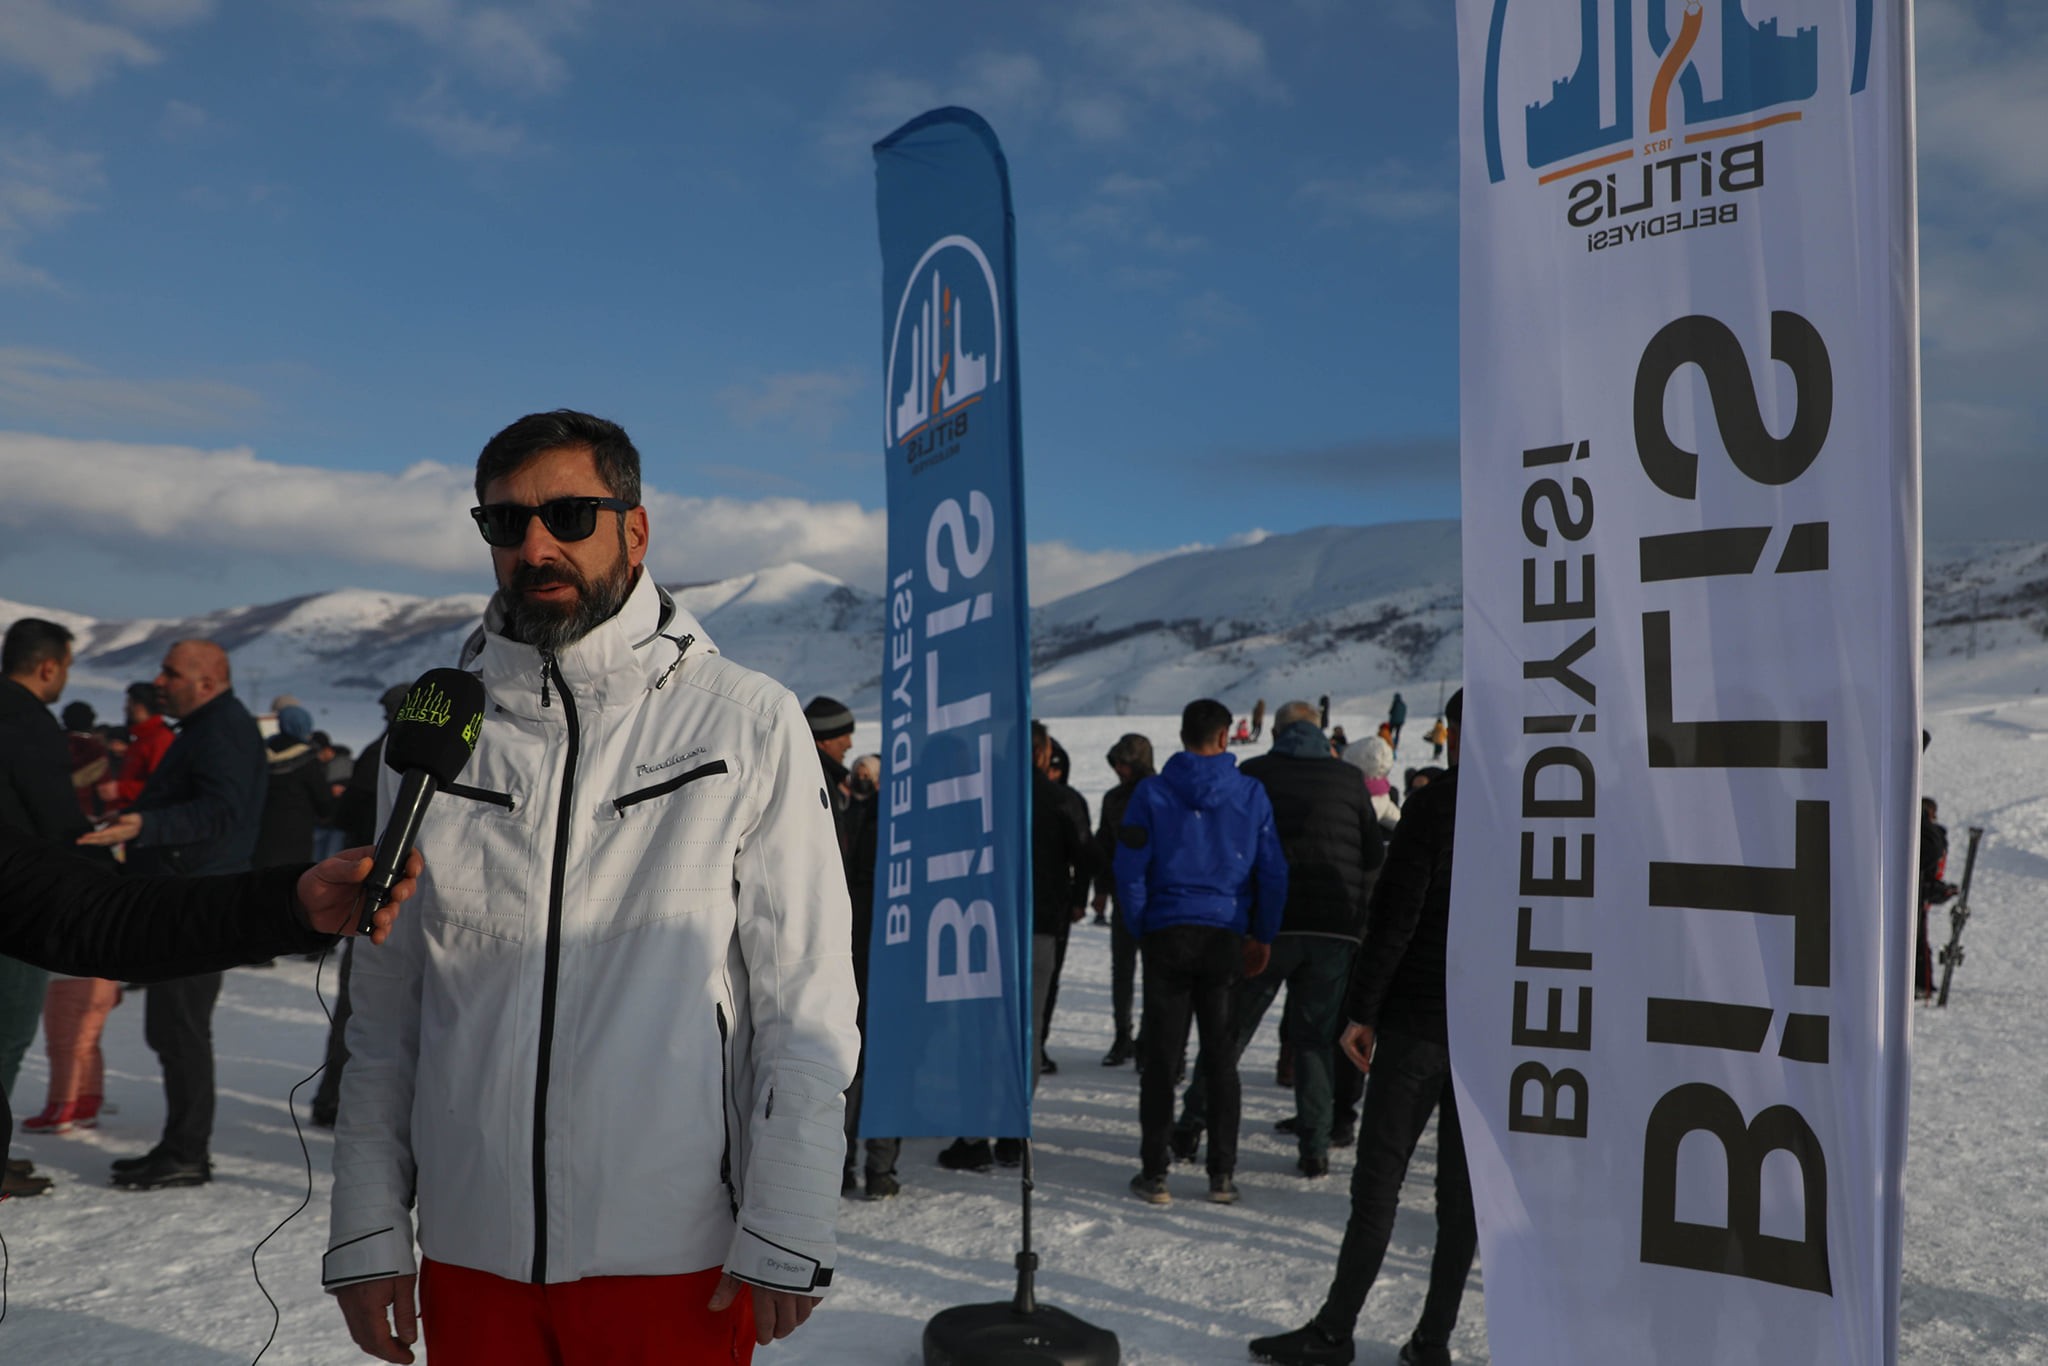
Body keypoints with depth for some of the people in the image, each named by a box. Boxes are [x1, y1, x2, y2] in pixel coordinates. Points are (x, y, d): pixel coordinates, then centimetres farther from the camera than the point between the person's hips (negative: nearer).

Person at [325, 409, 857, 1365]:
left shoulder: (749, 723, -4)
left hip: (676, 1260, -2)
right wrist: (367, 1233, 4)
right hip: (469, 1257, 3)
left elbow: (806, 1005, -5)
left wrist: (785, 1239, -9)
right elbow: (384, 1009, 8)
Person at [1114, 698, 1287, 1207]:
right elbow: (1273, 872, 3)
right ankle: (1222, 1175, 11)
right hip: (1226, 936, 1)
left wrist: (1140, 931, 5)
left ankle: (1154, 1174, 7)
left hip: (1167, 935, -1)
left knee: (1160, 1056, 6)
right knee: (1221, 1056, 10)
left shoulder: (1152, 792, -3)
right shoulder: (1251, 794, 1)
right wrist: (1263, 935, 12)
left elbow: (1130, 869, -6)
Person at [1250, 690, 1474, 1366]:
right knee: (1462, 1183, 9)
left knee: (1379, 1174, 0)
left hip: (1419, 1017, -5)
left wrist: (1363, 1009, -7)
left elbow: (1395, 912, -14)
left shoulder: (1434, 805, -10)